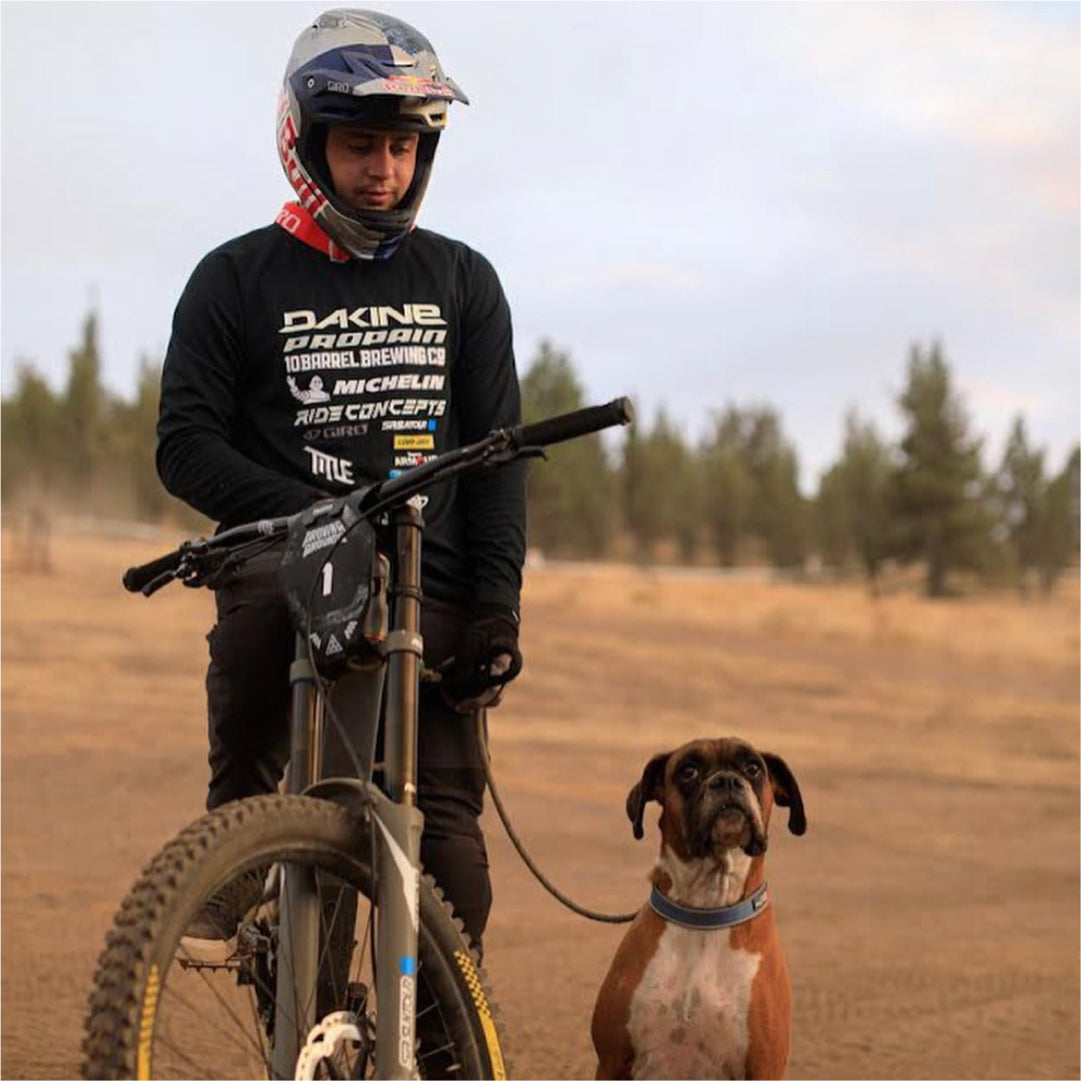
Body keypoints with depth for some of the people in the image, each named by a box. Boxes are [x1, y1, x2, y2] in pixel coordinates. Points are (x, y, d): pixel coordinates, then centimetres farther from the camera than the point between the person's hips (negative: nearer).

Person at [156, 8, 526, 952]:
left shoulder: (462, 282, 15)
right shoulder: (239, 280, 8)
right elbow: (185, 446, 2)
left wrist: (497, 601, -1)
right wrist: (305, 511, -14)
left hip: (429, 589, 2)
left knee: (447, 821, -9)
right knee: (265, 594, -37)